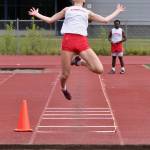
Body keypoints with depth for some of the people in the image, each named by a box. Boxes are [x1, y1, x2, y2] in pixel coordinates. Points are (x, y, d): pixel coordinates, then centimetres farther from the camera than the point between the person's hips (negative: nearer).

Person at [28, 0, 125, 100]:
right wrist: (36, 14, 28)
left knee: (99, 69, -16)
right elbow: (50, 20, 30)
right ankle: (63, 88, 34)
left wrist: (118, 11, 33)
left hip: (82, 42, 1)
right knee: (65, 74, -1)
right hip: (68, 40, -1)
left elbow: (105, 20, 29)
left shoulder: (87, 12, 26)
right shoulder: (67, 10, 24)